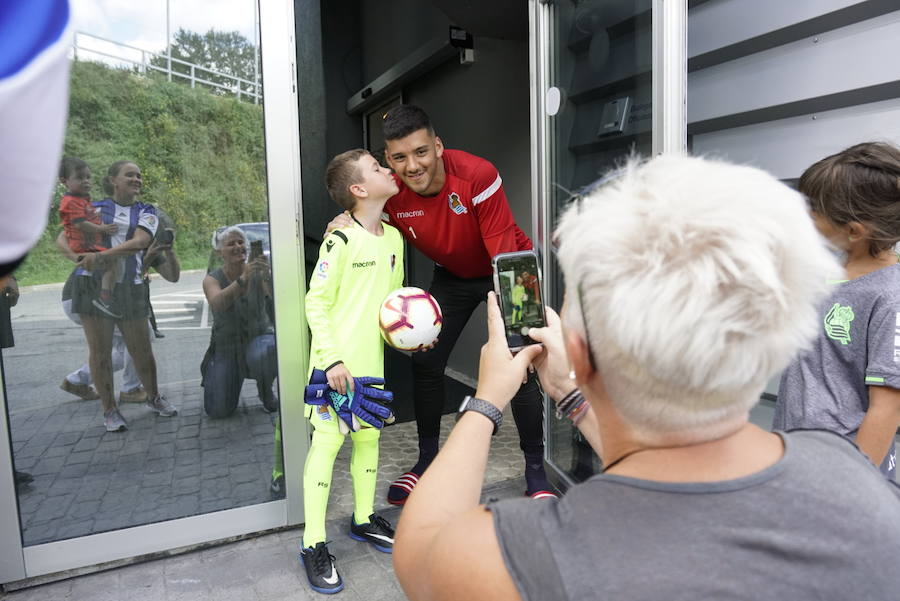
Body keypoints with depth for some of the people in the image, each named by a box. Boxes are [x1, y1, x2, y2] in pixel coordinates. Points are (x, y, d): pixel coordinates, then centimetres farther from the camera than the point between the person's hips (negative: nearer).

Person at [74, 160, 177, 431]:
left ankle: (154, 398, 27)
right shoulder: (94, 208, 10)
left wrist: (102, 255, -21)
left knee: (141, 349, 4)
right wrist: (79, 255, -12)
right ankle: (109, 409, 16)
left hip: (129, 285, 0)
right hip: (92, 283, 0)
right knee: (99, 351, 3)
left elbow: (140, 242, -10)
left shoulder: (145, 212, 8)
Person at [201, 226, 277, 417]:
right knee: (217, 411, -6)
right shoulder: (212, 280, -9)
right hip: (226, 347, 1)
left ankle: (267, 394, -5)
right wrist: (242, 280, -48)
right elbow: (217, 304, -32)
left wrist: (269, 277, -47)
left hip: (258, 338, -1)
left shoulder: (259, 273, -10)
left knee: (263, 354, -39)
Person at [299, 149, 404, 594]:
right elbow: (316, 303, -13)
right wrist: (332, 358, -18)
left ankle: (364, 518, 35)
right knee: (328, 440, -2)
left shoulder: (393, 236, 8)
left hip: (372, 359, 7)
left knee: (369, 436, 16)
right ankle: (313, 544, 11)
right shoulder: (341, 241, -15)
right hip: (337, 361, -7)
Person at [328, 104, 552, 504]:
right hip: (451, 275, 4)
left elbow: (505, 254, -31)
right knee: (425, 363, 0)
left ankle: (536, 473, 5)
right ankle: (427, 461, 22)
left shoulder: (478, 175, -33)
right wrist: (348, 225, -27)